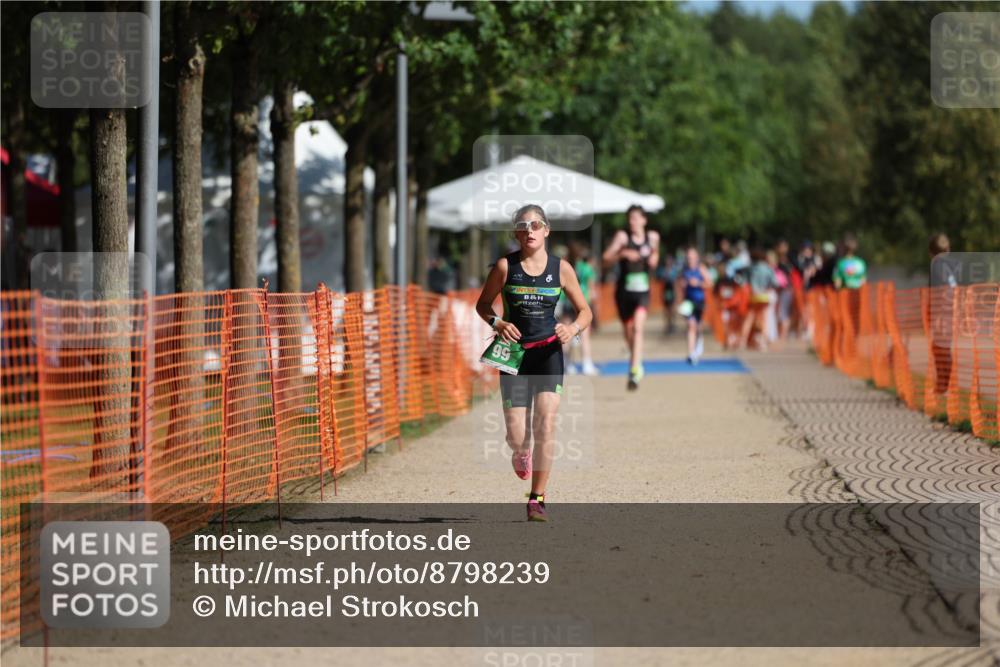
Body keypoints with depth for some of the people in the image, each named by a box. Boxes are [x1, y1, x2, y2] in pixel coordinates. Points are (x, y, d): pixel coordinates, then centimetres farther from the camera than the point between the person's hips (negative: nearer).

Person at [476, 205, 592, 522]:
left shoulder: (561, 268, 0)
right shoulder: (505, 266, -3)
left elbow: (584, 311, 8)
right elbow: (483, 304, 7)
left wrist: (574, 328, -14)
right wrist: (497, 323, -13)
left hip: (548, 352, 0)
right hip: (515, 352, 0)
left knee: (545, 426, -13)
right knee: (516, 436, -4)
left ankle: (537, 499, -4)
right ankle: (521, 453, 36)